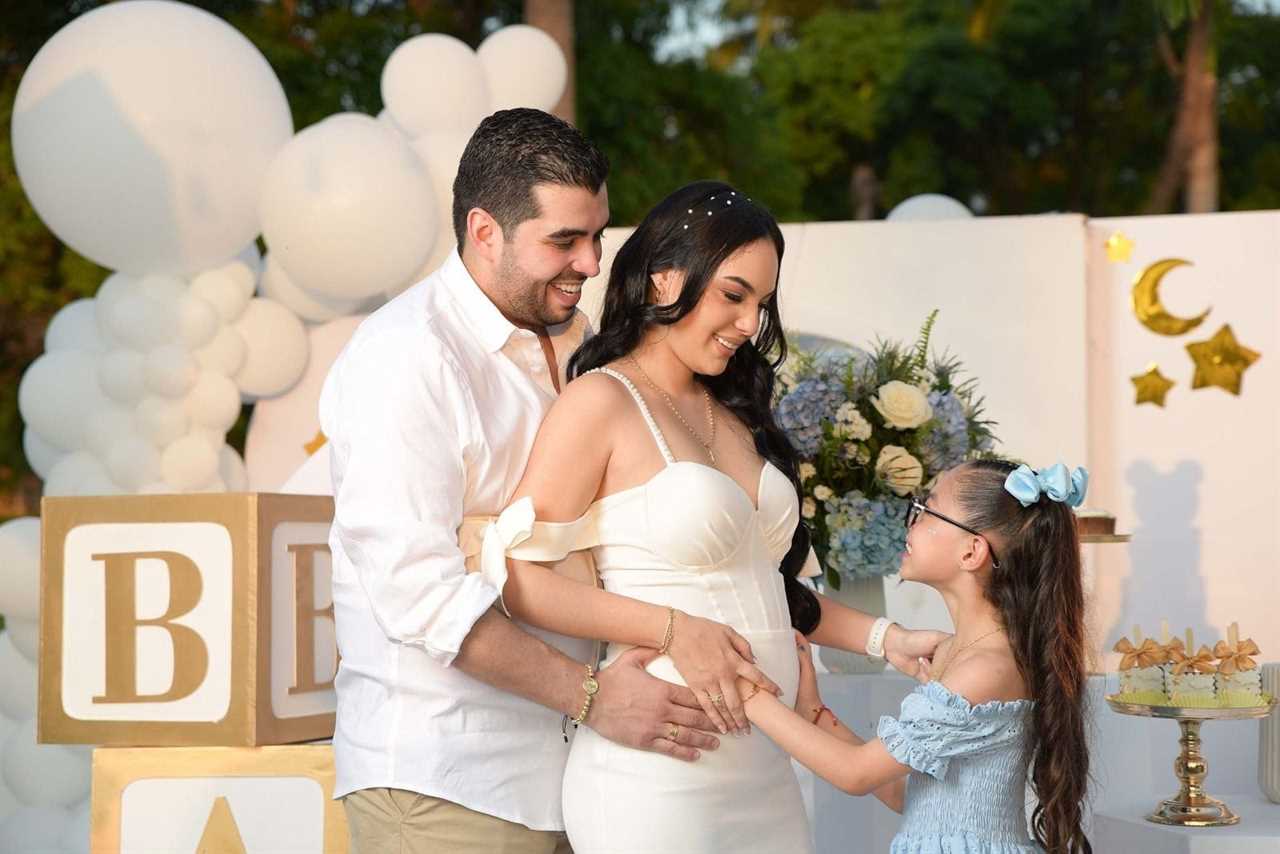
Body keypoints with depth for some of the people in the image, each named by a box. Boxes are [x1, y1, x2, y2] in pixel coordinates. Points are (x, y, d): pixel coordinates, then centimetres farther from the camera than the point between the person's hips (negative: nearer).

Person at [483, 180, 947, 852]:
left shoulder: (733, 415, 15)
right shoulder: (602, 402, -8)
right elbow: (516, 576, -13)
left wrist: (884, 639, 9)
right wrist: (674, 631, -17)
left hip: (763, 769, 7)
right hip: (656, 777, -7)